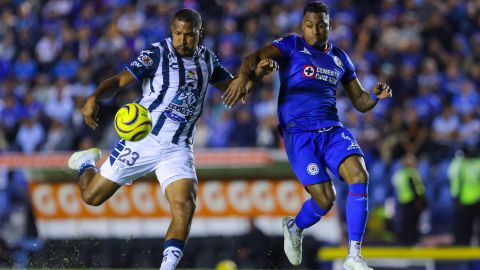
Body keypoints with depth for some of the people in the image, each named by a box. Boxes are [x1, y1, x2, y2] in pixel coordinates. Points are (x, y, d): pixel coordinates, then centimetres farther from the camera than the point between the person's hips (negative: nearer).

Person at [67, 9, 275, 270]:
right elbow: (120, 80, -18)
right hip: (142, 140, -3)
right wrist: (94, 98, -37)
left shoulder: (207, 59, 5)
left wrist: (255, 75, 1)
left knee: (185, 207, -21)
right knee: (92, 196, 8)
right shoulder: (157, 54, -12)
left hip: (178, 149, 3)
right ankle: (86, 163, 42)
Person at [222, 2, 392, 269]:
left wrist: (376, 96, -5)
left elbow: (360, 102, 17)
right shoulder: (291, 46, 0)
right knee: (325, 198, -13)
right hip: (299, 134, -4)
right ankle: (295, 227, 24)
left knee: (359, 175, -22)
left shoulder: (340, 58, 14)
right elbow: (256, 56, -17)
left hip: (332, 129, 4)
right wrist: (243, 75, -39)